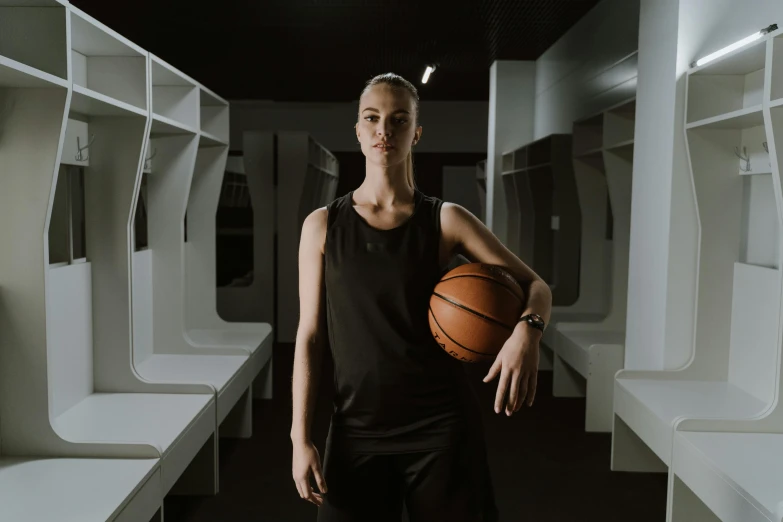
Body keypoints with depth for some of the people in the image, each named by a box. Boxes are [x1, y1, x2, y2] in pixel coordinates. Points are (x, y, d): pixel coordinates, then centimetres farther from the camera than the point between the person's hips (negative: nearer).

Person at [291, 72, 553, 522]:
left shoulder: (446, 220, -1)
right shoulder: (322, 226, 1)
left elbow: (536, 287, -1)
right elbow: (310, 336, 2)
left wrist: (528, 331, -24)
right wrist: (301, 437, -3)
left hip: (442, 427, 0)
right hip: (358, 430, 1)